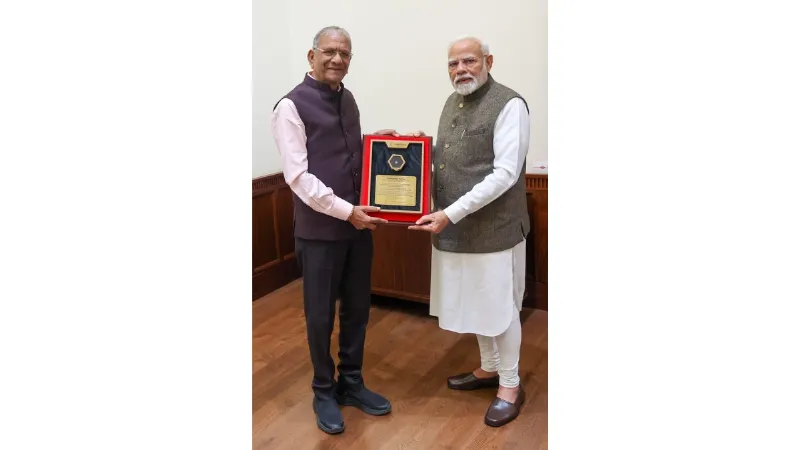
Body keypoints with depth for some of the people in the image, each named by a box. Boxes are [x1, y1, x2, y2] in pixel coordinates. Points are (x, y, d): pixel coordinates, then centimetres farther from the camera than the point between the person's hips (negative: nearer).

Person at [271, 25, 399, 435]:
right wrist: (346, 211, -19)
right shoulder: (292, 106, -10)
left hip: (358, 224, 6)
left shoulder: (348, 99, 10)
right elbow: (298, 177, -16)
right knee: (320, 316, 8)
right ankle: (324, 391, 28)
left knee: (357, 309, 15)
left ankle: (352, 383, 34)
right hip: (319, 229, -6)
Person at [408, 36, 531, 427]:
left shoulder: (509, 105, -14)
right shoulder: (451, 103, 11)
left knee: (500, 306, 6)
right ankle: (489, 368, 39)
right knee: (476, 303, 19)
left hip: (494, 228, -7)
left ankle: (510, 385, 24)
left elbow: (505, 174, -22)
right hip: (456, 228, 7)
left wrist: (451, 213, -24)